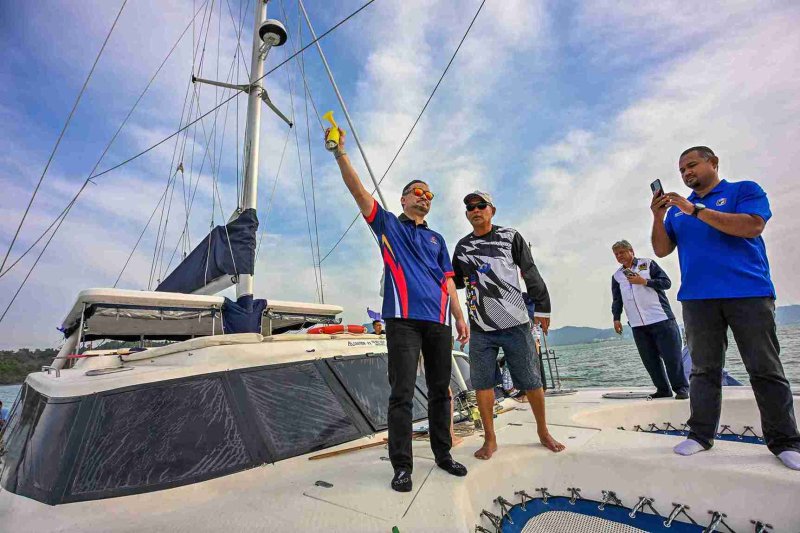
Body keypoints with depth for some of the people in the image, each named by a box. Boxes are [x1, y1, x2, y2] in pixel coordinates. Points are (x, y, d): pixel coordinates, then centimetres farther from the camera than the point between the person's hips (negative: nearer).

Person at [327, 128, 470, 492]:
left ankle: (443, 454, 27)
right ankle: (402, 465, 8)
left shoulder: (437, 239, 24)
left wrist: (460, 318, 10)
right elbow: (358, 191, 3)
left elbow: (447, 281, 18)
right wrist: (340, 152, -4)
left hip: (439, 321, 5)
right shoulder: (388, 224, 14)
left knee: (440, 390, 12)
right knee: (402, 392, -4)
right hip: (403, 318, -4)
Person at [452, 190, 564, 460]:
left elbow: (531, 273, 4)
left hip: (516, 324, -2)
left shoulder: (510, 236, 4)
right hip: (480, 328, 2)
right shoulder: (462, 246, 10)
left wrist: (542, 307, 1)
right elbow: (455, 281, 18)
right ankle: (490, 439, 20)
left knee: (532, 381, 6)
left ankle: (543, 432, 29)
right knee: (482, 383, 4)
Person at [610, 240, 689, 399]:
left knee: (672, 356, -1)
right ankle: (663, 389, 15)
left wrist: (644, 281, -14)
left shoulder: (648, 264, 4)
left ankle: (681, 388, 12)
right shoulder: (617, 276, 13)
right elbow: (617, 300, 14)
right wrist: (616, 318, 5)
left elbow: (666, 282, -2)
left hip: (661, 320, -3)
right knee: (650, 359, 5)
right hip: (637, 325, 4)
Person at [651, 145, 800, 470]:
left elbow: (752, 226, -12)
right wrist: (658, 218, -6)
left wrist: (696, 210, -15)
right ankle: (701, 434, 11)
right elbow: (662, 250, 9)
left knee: (765, 369, 3)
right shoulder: (677, 209, 17)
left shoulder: (744, 190, 6)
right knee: (704, 370, 6)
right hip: (697, 298, 3)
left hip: (749, 293, -3)